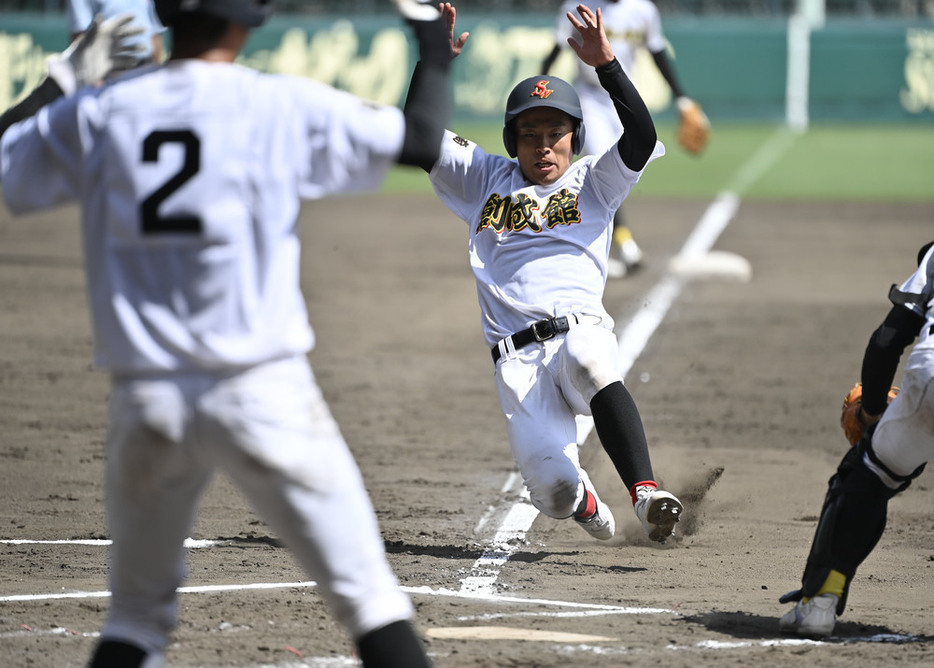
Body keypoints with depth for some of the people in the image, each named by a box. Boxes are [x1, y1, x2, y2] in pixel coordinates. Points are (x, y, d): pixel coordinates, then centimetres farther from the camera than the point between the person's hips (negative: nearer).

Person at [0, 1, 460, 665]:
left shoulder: (96, 112, 3)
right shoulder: (284, 106, -3)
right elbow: (424, 140, 1)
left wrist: (66, 82, 21)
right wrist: (435, 54, 20)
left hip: (144, 404, 3)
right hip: (264, 395, -3)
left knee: (137, 613, 17)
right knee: (370, 595, 1)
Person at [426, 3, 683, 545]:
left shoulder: (592, 184, 18)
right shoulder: (486, 180, 22)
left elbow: (642, 136, 0)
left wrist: (605, 64, -11)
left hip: (581, 331, -1)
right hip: (517, 356, 1)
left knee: (589, 359, -41)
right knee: (553, 489, -17)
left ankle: (646, 495, -47)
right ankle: (585, 501, 22)